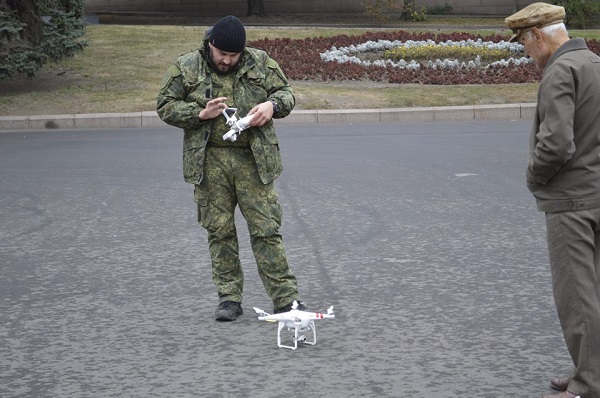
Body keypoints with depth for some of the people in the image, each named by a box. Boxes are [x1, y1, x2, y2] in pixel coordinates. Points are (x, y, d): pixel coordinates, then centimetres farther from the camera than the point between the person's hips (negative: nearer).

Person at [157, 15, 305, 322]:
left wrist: (272, 105, -10)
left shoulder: (261, 63, 4)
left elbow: (286, 93, 13)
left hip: (253, 160, 0)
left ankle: (285, 299, 3)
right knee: (219, 231, 5)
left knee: (266, 228, -1)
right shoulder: (186, 68, 0)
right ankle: (229, 299, 15)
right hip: (210, 161, 0)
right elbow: (165, 106, 2)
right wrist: (201, 114, -13)